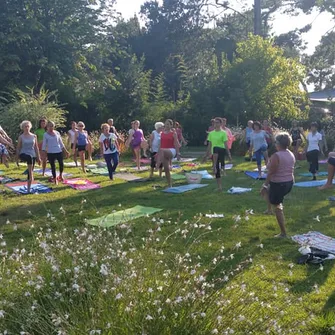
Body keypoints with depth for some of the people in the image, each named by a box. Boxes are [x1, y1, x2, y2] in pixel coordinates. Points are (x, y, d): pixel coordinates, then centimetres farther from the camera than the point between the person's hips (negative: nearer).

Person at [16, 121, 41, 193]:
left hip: (32, 155, 2)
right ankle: (31, 175, -34)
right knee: (29, 157, -41)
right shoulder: (21, 137, 0)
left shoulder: (34, 136, 5)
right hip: (23, 154, -2)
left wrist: (38, 158, 7)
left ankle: (28, 189, 13)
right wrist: (17, 158, 1)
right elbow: (18, 148, 3)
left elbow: (36, 147, 9)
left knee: (30, 172, 3)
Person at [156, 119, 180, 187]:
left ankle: (157, 166, -52)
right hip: (164, 152, 6)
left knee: (161, 150, -39)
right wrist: (157, 154, 16)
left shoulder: (173, 133, 0)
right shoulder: (162, 133, 14)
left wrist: (178, 154, -11)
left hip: (171, 151, -6)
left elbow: (176, 144, -4)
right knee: (166, 169, 6)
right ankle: (170, 185, 15)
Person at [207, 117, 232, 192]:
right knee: (217, 170, 5)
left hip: (222, 150, -5)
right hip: (214, 154, 5)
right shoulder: (211, 133, 11)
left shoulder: (223, 133, -2)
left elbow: (226, 144, -5)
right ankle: (219, 186, 13)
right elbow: (210, 144, 15)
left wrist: (229, 154, -10)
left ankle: (214, 166, -36)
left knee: (215, 149, -42)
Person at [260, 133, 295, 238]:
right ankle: (269, 209, 29)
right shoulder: (291, 155, 4)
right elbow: (291, 170, 13)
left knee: (278, 208, 6)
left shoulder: (276, 156, -21)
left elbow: (271, 173, -19)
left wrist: (265, 185, -9)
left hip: (278, 184, -8)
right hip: (289, 183, 8)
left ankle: (283, 233, 11)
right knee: (266, 190, 30)